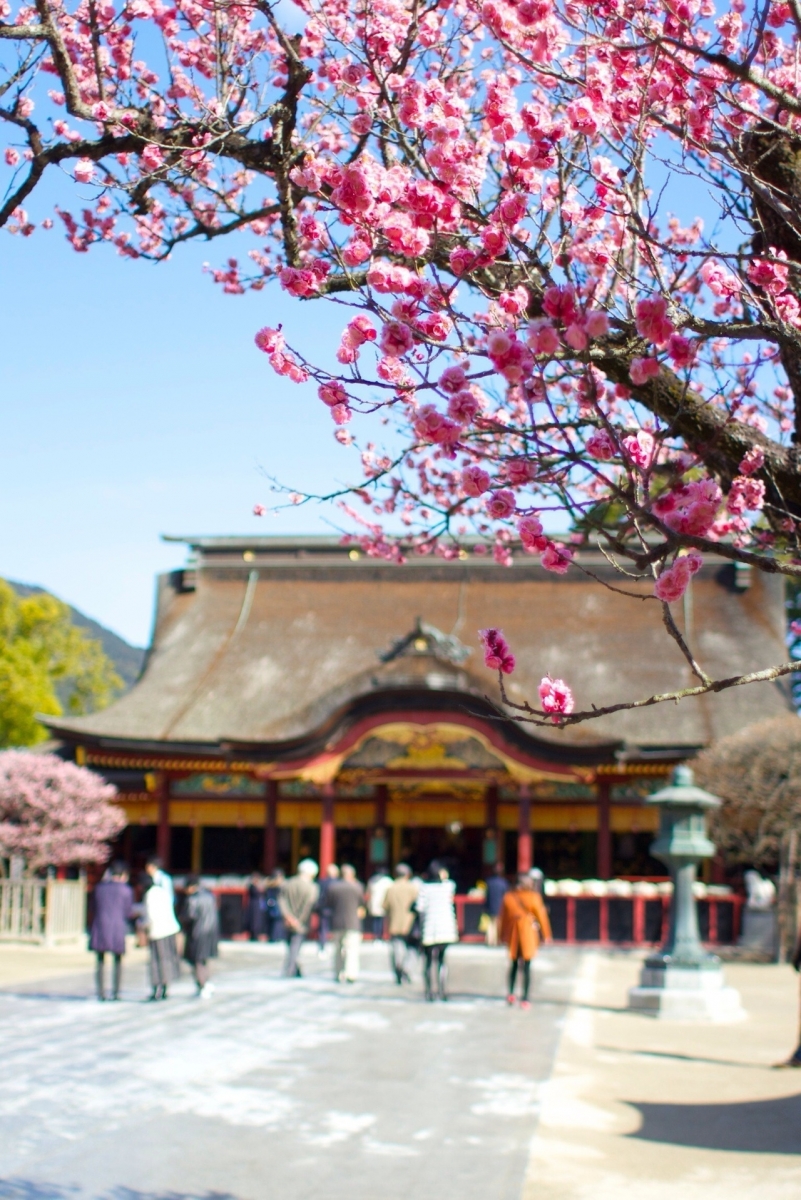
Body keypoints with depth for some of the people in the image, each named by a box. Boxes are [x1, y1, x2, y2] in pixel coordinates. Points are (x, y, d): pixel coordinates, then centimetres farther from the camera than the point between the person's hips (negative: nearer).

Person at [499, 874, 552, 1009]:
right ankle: (524, 999, -1)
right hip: (528, 934, -3)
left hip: (512, 934, 3)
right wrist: (546, 935, 8)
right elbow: (541, 916, -2)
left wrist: (503, 935, 16)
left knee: (513, 964, 18)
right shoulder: (534, 897, -8)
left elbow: (503, 917, 6)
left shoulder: (508, 897, 0)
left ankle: (511, 994, 8)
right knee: (526, 967, 2)